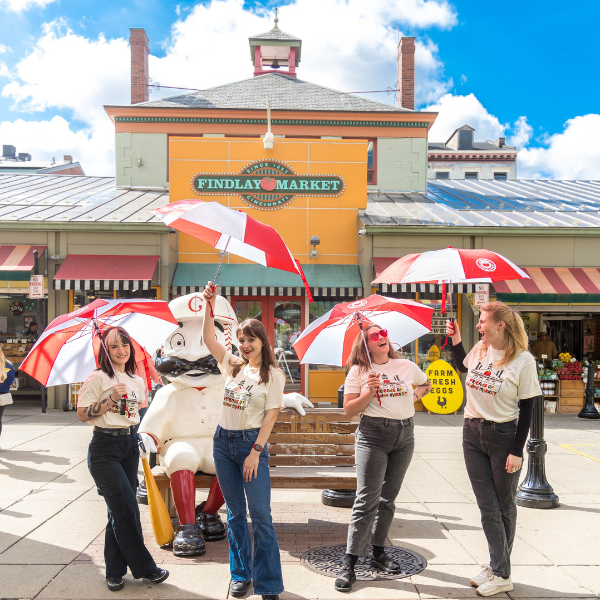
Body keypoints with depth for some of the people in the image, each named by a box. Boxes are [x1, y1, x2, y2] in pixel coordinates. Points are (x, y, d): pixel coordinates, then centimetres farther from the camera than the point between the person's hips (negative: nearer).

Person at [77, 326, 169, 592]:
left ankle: (114, 572, 21)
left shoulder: (137, 381, 11)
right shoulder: (98, 378, -7)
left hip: (129, 445, 6)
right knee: (126, 508, -6)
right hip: (104, 448, -6)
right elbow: (82, 413, -10)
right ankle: (144, 567, 8)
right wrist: (111, 399, -18)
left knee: (120, 511, 9)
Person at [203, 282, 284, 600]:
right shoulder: (233, 365, 7)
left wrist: (256, 451, -13)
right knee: (235, 514, 13)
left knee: (261, 516, -4)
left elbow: (270, 416, -8)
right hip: (223, 441, 5)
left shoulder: (272, 374, -5)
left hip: (251, 442, -4)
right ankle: (241, 574, 26)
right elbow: (208, 339, 2)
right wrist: (210, 306, -6)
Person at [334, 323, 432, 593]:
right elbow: (348, 410, -3)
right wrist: (369, 392, -17)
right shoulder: (358, 371, 0)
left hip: (405, 436, 4)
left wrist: (416, 394, 9)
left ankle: (378, 552, 26)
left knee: (388, 498, 12)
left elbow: (426, 384, 28)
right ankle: (349, 563, -2)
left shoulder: (407, 366, 9)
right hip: (373, 434, -4)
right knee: (368, 499, -9)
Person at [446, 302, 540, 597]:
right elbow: (463, 367, 25)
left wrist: (517, 451, -12)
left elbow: (526, 409, -11)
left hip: (504, 436, -5)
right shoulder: (478, 349, 1)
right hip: (472, 432, 5)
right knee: (488, 506, 9)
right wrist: (455, 340, 13)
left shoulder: (523, 360, -14)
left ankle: (500, 574, 23)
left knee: (504, 506, 12)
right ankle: (499, 570, 21)